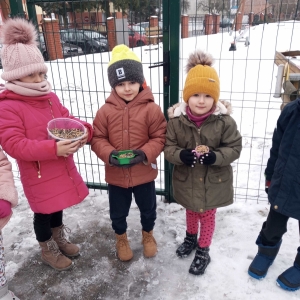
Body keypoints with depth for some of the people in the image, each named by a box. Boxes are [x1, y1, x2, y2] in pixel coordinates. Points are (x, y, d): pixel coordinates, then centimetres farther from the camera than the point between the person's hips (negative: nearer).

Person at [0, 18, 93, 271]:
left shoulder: (49, 97, 4)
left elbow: (67, 119, 6)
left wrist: (84, 130, -17)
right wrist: (53, 148, -35)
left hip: (61, 167, 7)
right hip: (37, 173, -6)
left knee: (58, 205, 23)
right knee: (43, 211, 13)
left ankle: (60, 239, 48)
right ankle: (48, 251, 37)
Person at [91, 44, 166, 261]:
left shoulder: (151, 109, -13)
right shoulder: (106, 111, -8)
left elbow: (160, 137, -10)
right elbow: (97, 138, -5)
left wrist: (144, 153, -25)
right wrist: (109, 154, -23)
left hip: (144, 173, -1)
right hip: (116, 174, 1)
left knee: (148, 208, 22)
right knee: (118, 211, 21)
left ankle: (148, 233, 52)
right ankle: (121, 237, 50)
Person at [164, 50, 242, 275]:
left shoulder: (224, 121, -19)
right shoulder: (177, 120, -16)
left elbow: (234, 148, -13)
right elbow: (168, 148, -10)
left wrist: (214, 156, -31)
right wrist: (182, 155, -32)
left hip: (214, 181, -2)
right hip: (186, 180, 2)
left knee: (208, 215, 18)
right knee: (191, 211, 27)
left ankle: (203, 251, 40)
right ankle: (191, 238, 56)